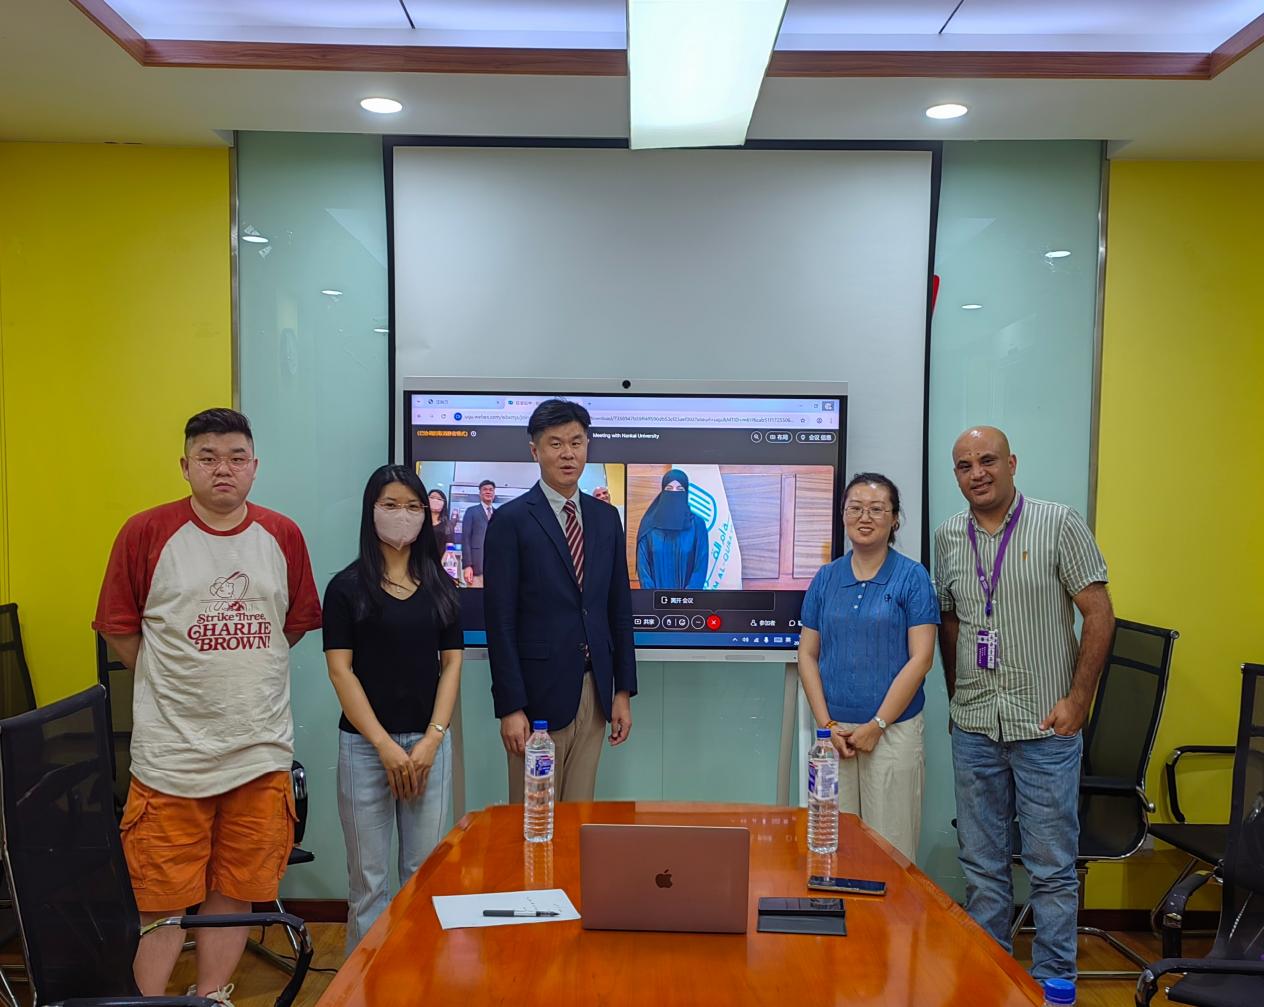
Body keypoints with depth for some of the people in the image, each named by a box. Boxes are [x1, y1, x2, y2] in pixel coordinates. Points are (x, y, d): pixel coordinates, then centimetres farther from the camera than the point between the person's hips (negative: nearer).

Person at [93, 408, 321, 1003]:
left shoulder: (283, 536, 4)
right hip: (170, 751, -2)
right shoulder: (146, 533, -4)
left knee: (234, 895, 13)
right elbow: (119, 628, 2)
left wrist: (240, 667, 10)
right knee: (162, 900, 5)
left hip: (260, 750, 3)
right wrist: (171, 683, 3)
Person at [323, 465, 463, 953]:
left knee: (425, 869, 7)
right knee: (368, 875, 5)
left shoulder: (440, 586, 8)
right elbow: (340, 670, -5)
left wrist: (432, 739, -6)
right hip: (365, 743, -2)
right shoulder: (347, 587, -1)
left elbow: (452, 663, 5)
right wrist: (385, 745, -10)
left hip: (429, 742, 2)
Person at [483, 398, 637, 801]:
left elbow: (619, 608, 11)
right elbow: (500, 621, -9)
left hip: (594, 692, 5)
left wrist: (624, 691, 8)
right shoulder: (510, 520, -6)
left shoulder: (606, 517, 9)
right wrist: (509, 708, -12)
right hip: (539, 693, -4)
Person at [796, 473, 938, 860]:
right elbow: (807, 654, 7)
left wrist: (876, 725, -11)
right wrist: (827, 724, -3)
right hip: (833, 731, 3)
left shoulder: (912, 577, -2)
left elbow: (920, 658, -8)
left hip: (893, 731, -3)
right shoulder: (826, 578, 8)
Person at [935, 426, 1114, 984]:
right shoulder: (948, 536, 7)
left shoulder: (1059, 524, -6)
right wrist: (956, 696, 11)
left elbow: (1099, 614, -6)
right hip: (973, 728, 4)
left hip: (1046, 727, -4)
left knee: (1052, 867, 5)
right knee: (981, 864, 13)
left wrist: (1077, 700, -10)